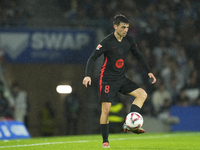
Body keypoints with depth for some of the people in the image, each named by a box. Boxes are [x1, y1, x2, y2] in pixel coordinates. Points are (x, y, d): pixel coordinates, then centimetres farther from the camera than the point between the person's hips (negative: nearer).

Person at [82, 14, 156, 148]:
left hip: (121, 79, 6)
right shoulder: (107, 42, -14)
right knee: (106, 109, -10)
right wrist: (88, 75, -27)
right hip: (108, 80, -6)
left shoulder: (129, 40, 2)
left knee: (142, 94, -11)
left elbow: (139, 56, 15)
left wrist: (149, 72, 9)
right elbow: (93, 58, -15)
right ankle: (105, 141, 2)